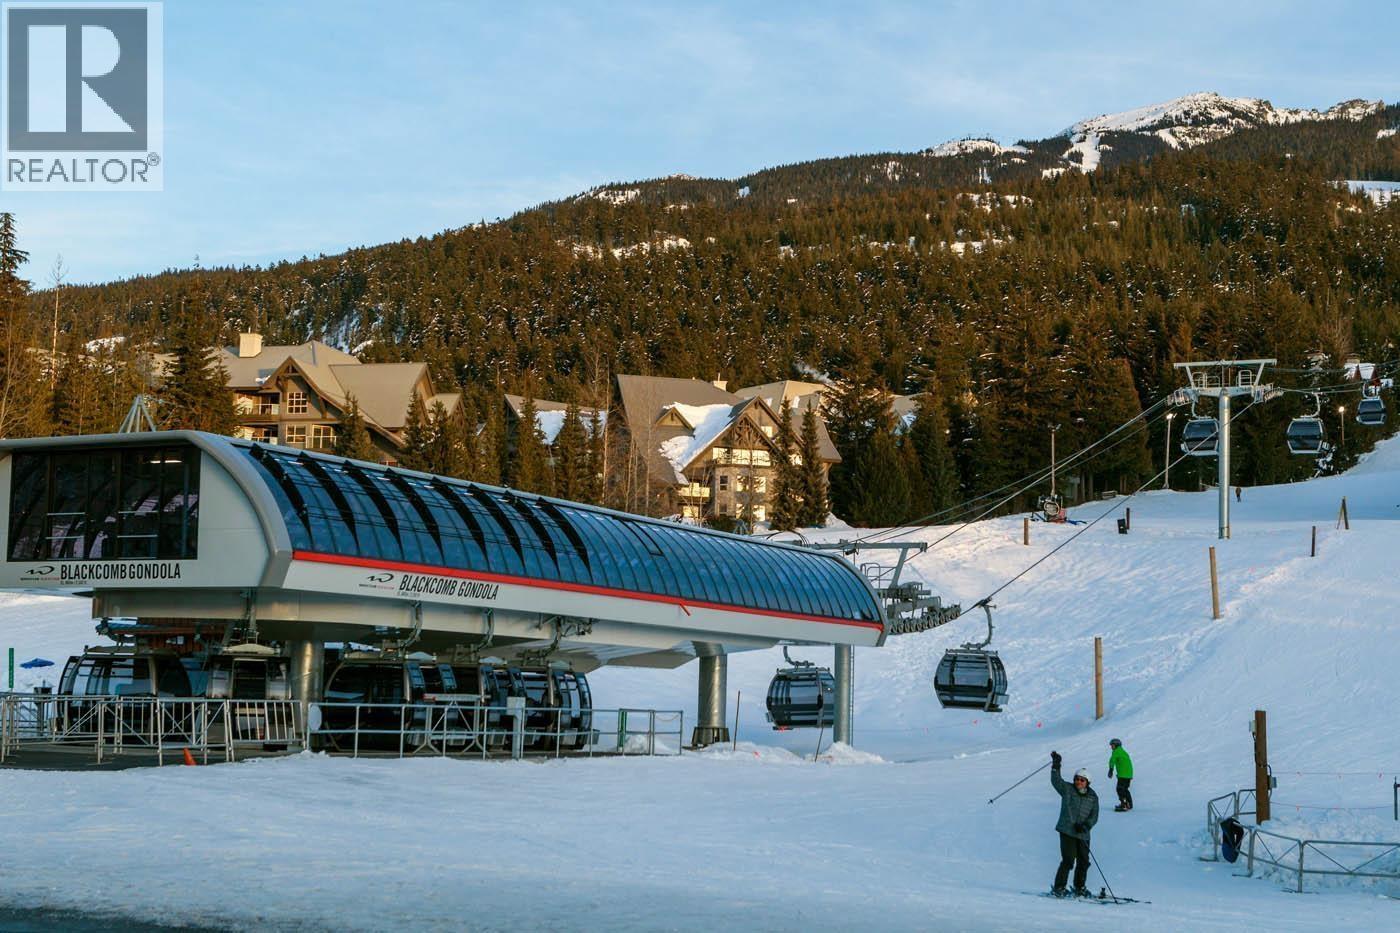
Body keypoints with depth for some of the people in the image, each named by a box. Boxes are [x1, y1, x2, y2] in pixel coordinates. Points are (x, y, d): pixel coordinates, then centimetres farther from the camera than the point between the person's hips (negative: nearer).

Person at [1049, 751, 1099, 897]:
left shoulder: (1092, 797, 8)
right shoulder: (1067, 789, 3)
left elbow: (1094, 816, 4)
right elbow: (1056, 781, -10)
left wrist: (1085, 825, -13)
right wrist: (1056, 766, -22)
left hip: (1083, 834, 4)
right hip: (1067, 831, -4)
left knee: (1083, 861, 6)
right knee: (1068, 860, -11)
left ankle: (1079, 888, 24)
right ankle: (1058, 888, -2)